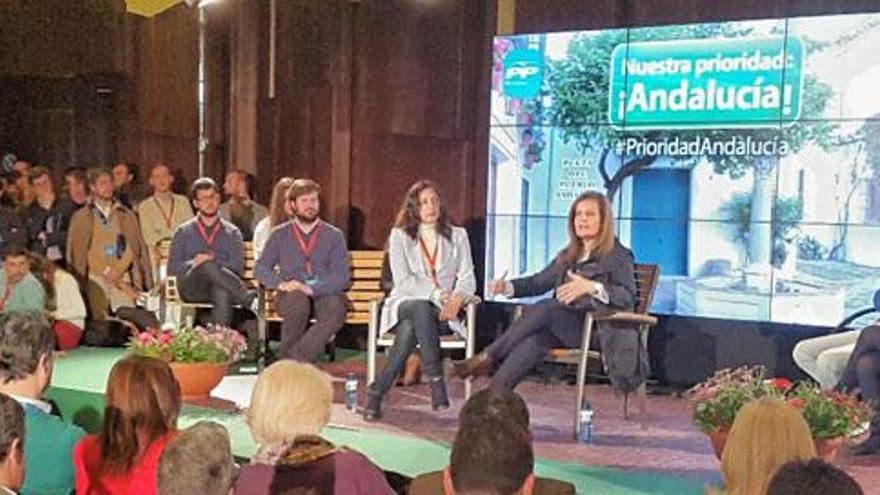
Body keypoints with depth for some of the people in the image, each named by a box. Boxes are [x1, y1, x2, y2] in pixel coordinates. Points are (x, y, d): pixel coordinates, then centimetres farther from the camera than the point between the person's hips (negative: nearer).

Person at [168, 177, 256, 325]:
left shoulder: (232, 233, 18)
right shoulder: (183, 232, 20)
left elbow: (238, 269, 6)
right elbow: (172, 269, 10)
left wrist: (213, 262, -10)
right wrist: (193, 263, -9)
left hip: (220, 287, 0)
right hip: (191, 288, 0)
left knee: (223, 293, -39)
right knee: (208, 265, -34)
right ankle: (248, 299, -38)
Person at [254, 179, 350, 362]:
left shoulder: (334, 235, 11)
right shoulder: (280, 235, 14)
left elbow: (342, 276, 0)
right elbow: (260, 268, 7)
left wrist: (312, 289, -17)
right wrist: (281, 283, -14)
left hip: (325, 294, 0)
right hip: (290, 296, 0)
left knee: (336, 310, -35)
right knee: (299, 302, -36)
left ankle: (296, 357, -35)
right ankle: (286, 360, -24)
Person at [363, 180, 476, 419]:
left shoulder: (457, 236, 14)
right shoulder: (400, 236, 8)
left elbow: (467, 278, 6)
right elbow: (403, 281, -4)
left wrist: (457, 298, -19)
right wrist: (438, 294, -19)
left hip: (442, 314, 1)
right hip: (404, 306, -1)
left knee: (410, 328, -35)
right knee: (420, 308, -39)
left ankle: (377, 390, -34)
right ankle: (436, 381, -40)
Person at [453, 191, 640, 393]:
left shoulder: (618, 256, -1)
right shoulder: (568, 255, 20)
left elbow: (628, 297, -17)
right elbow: (539, 282, 23)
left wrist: (592, 287, -36)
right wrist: (507, 287, 2)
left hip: (601, 330, -5)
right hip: (567, 329, 6)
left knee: (547, 308, -29)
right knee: (536, 339, -28)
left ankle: (487, 358, -22)